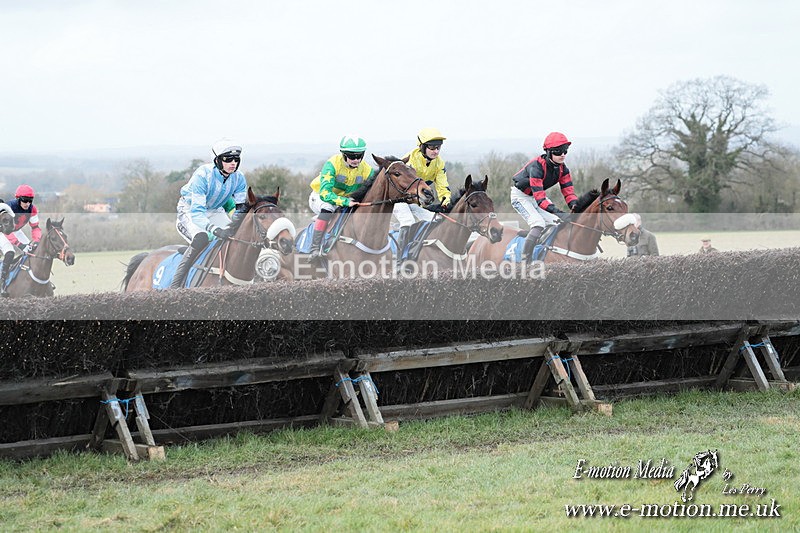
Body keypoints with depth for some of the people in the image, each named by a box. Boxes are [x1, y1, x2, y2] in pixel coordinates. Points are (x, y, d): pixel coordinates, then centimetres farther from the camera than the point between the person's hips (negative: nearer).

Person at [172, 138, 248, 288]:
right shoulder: (202, 175, -32)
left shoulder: (239, 178, -15)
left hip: (216, 211, 6)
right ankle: (175, 285, -33)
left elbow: (240, 209, -5)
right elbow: (197, 211, -38)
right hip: (190, 209, -6)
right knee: (201, 238, -34)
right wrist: (215, 229, -52)